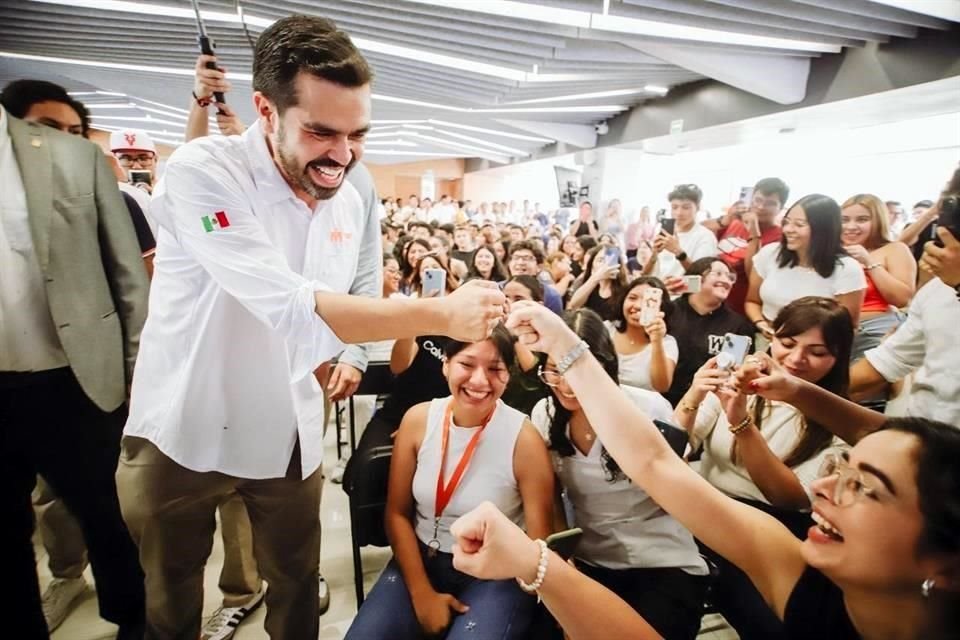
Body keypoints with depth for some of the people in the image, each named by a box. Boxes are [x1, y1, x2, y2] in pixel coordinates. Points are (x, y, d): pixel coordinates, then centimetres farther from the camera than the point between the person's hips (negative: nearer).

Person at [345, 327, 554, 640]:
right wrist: (421, 593, -5)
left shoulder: (524, 439, -18)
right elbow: (397, 513, -1)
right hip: (420, 558, 3)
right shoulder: (418, 419, -9)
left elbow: (539, 542, -9)